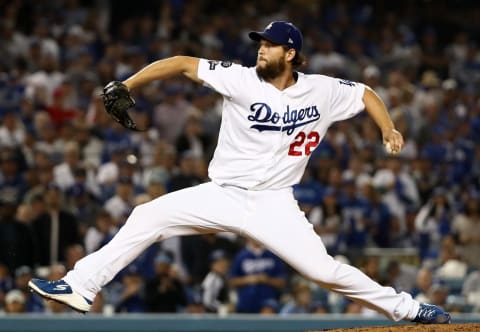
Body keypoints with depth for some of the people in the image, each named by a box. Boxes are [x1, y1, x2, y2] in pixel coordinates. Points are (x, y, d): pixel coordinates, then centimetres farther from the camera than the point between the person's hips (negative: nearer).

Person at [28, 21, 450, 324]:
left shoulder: (322, 91, -4)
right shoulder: (241, 80, -9)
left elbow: (365, 93, 12)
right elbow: (184, 64, -11)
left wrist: (388, 129, -2)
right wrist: (127, 86, -19)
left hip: (274, 203, -1)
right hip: (224, 195, 1)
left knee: (323, 269, -13)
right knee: (148, 216, -12)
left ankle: (404, 308, 4)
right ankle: (79, 286, -7)